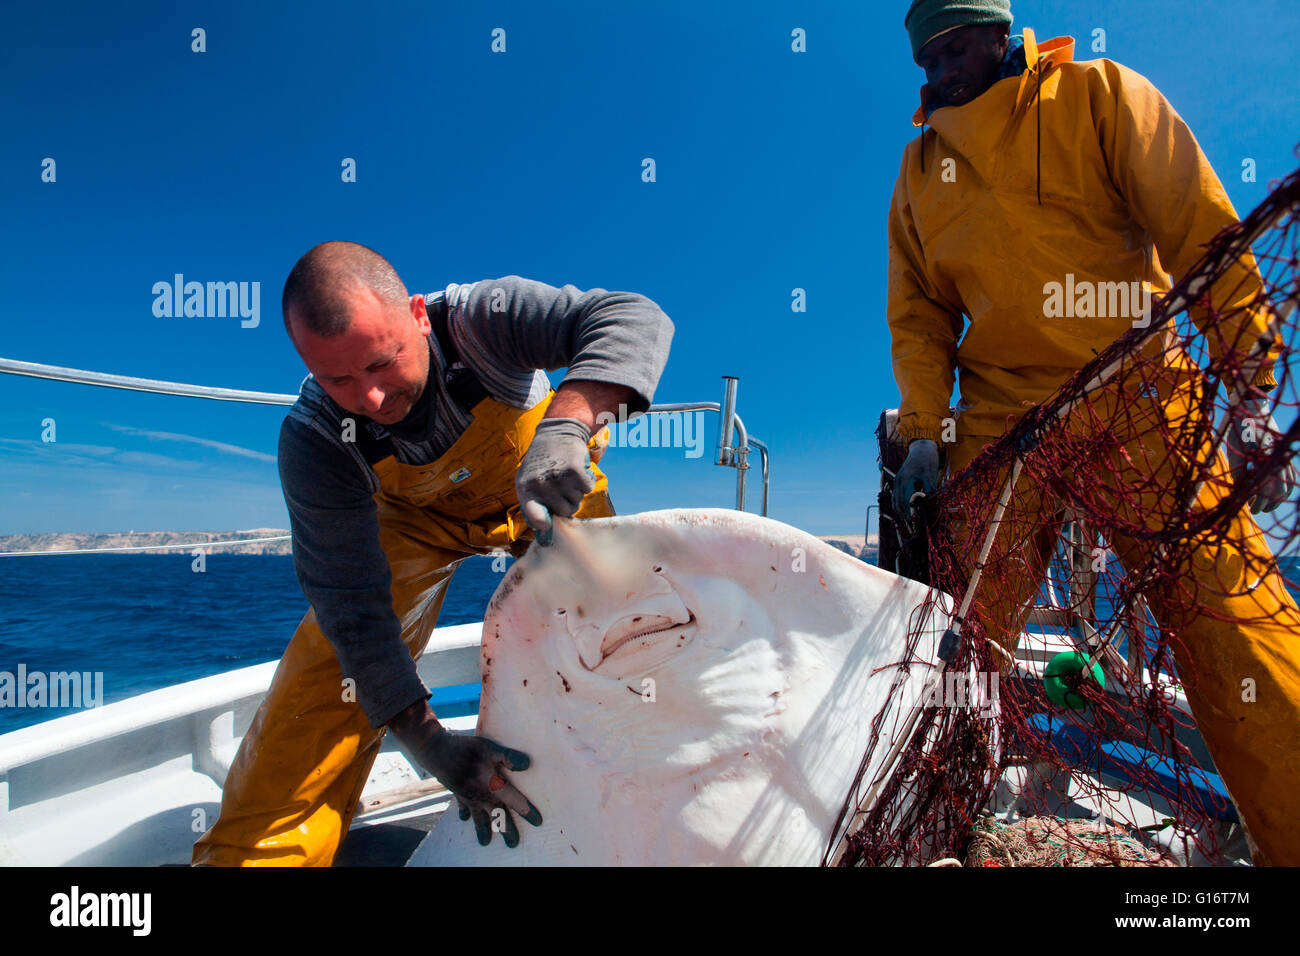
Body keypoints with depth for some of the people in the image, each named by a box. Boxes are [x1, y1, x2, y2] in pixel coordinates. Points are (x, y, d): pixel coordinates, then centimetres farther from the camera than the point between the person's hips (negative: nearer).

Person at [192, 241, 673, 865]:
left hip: (545, 484, 0)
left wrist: (564, 426, -66)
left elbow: (634, 318, -47)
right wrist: (425, 739, -35)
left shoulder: (482, 317, -37)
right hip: (415, 514, 1)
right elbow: (353, 602, -29)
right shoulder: (312, 440, -31)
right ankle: (248, 848, 4)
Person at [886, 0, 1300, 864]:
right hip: (1000, 417, 3)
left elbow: (1203, 232, 0)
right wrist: (923, 428, 1)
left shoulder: (1099, 95, 6)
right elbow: (919, 310, 16)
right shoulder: (921, 167, 17)